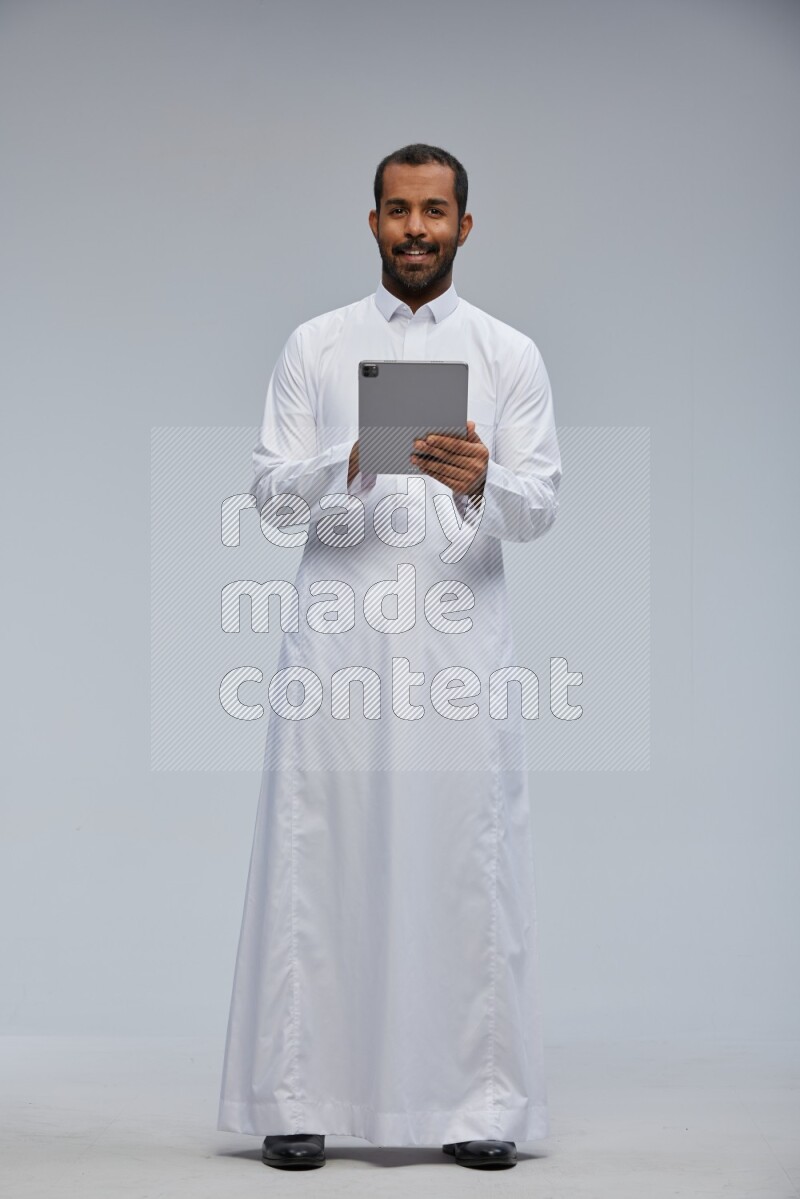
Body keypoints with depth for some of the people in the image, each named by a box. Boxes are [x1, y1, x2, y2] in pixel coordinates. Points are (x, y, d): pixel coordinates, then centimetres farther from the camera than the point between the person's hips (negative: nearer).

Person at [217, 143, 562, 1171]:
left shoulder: (510, 355, 9)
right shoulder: (314, 348, 10)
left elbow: (539, 506, 0)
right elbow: (272, 499, 3)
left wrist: (480, 480, -22)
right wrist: (353, 464, -16)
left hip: (461, 639, 0)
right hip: (336, 642, 0)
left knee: (468, 865, 0)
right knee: (316, 864, 0)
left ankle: (481, 1099, 9)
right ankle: (298, 1097, 8)